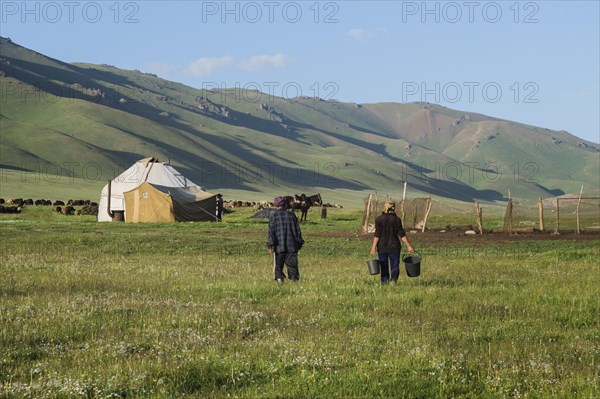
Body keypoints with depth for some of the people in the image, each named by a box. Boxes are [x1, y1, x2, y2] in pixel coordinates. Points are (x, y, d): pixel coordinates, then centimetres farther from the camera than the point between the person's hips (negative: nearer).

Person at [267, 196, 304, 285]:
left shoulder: (273, 216, 0)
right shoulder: (292, 215, 7)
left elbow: (271, 231, -6)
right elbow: (298, 230, 10)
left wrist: (270, 245, -6)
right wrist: (299, 243, 17)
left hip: (279, 246, -1)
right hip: (292, 246, 2)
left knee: (278, 265, 7)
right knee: (292, 264, 6)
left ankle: (279, 278, -9)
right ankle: (294, 278, -4)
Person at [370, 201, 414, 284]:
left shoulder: (379, 219, -3)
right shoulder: (396, 219, -5)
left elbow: (377, 234, -8)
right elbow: (401, 234, -7)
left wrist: (374, 246, -8)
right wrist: (408, 245, -3)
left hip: (382, 247, 1)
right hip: (394, 246, -1)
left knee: (384, 268, 10)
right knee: (395, 266, 4)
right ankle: (393, 280, -18)